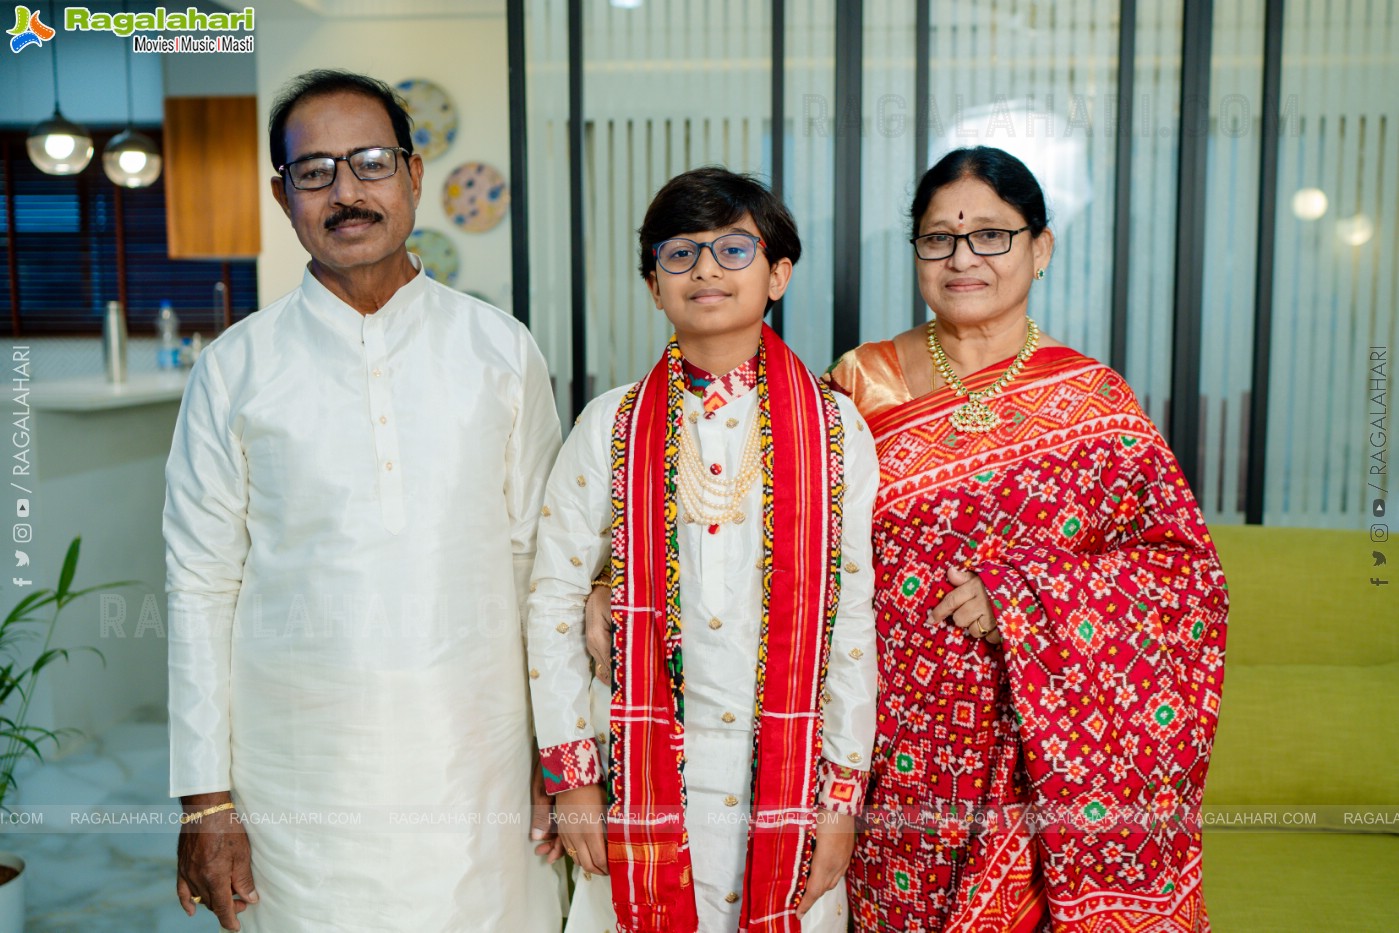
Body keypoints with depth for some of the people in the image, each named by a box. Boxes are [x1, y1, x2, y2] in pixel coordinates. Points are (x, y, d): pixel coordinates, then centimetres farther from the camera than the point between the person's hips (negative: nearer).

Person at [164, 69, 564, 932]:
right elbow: (202, 591, 0)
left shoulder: (502, 352, 1)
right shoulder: (236, 370, -1)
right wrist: (206, 800, -1)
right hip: (302, 784, 0)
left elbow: (543, 562, 3)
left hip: (477, 779, 1)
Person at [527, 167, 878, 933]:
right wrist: (572, 775, -2)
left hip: (786, 774, 0)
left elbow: (857, 618, -2)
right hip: (646, 775, 0)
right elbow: (553, 599, 0)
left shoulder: (834, 430, -3)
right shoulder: (612, 427, -2)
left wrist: (842, 795, -3)